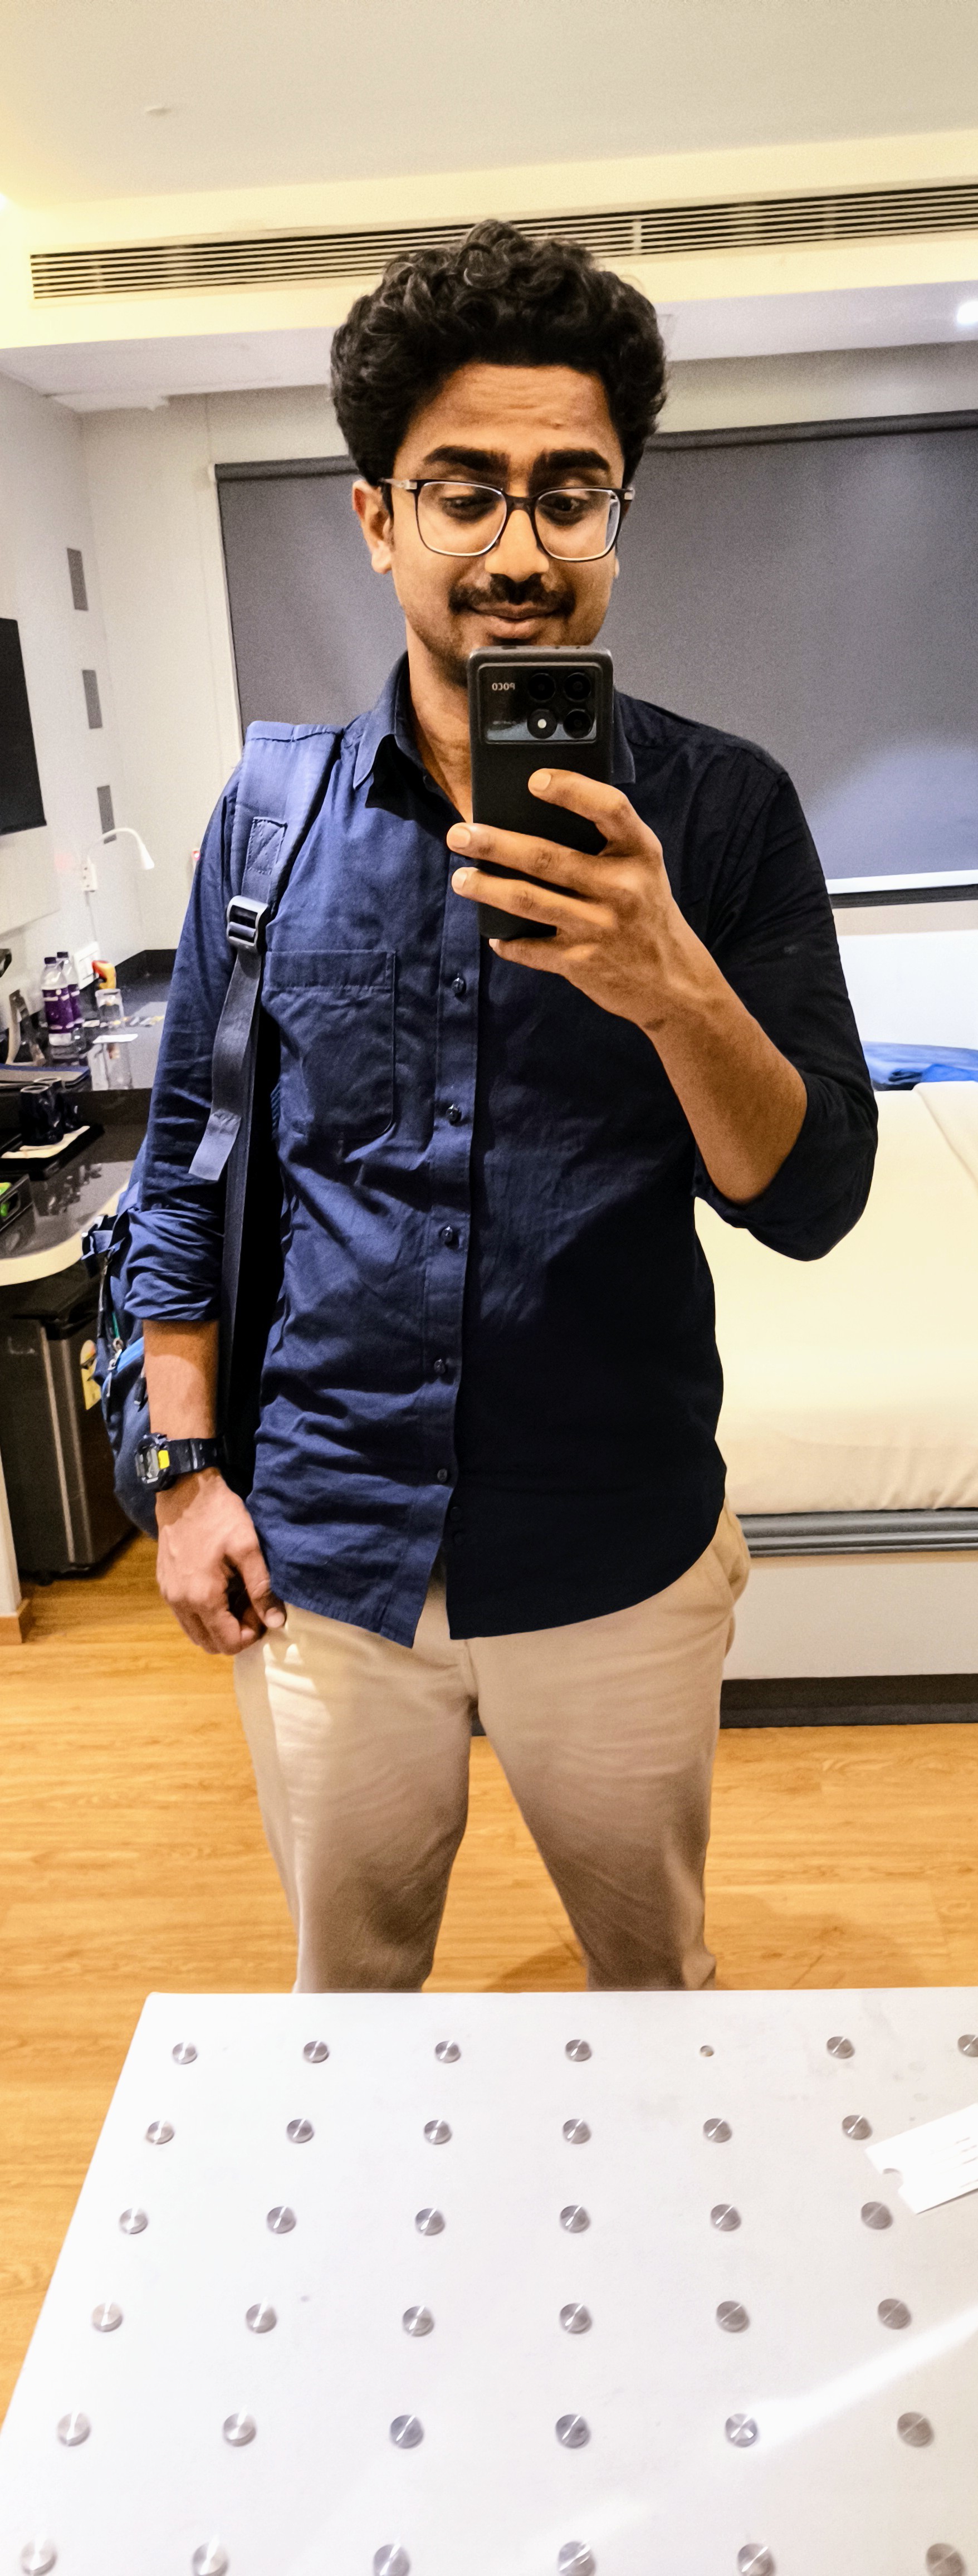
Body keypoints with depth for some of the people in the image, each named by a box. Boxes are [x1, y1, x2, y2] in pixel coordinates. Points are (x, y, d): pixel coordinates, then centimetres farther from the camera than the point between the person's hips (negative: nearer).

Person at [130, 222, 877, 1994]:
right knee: (345, 1999, 23)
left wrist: (670, 987, -30)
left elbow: (812, 1201, -12)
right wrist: (186, 1474, 1)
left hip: (622, 1565, -1)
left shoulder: (720, 810, -7)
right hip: (320, 1561, 2)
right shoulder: (275, 814, -1)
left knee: (655, 1983, 23)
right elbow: (186, 1163, 5)